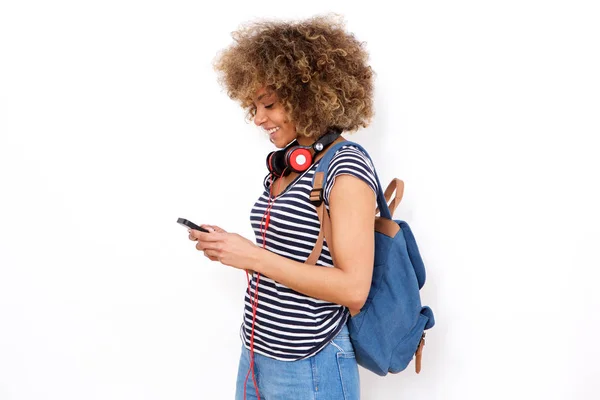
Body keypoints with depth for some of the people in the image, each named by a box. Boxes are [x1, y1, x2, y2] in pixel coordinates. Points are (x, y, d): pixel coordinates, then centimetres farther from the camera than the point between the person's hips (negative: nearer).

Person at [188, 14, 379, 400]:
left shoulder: (347, 168, -16)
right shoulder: (282, 165, 7)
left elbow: (353, 288, -21)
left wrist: (254, 257, -21)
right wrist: (228, 248, -2)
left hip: (310, 367, -7)